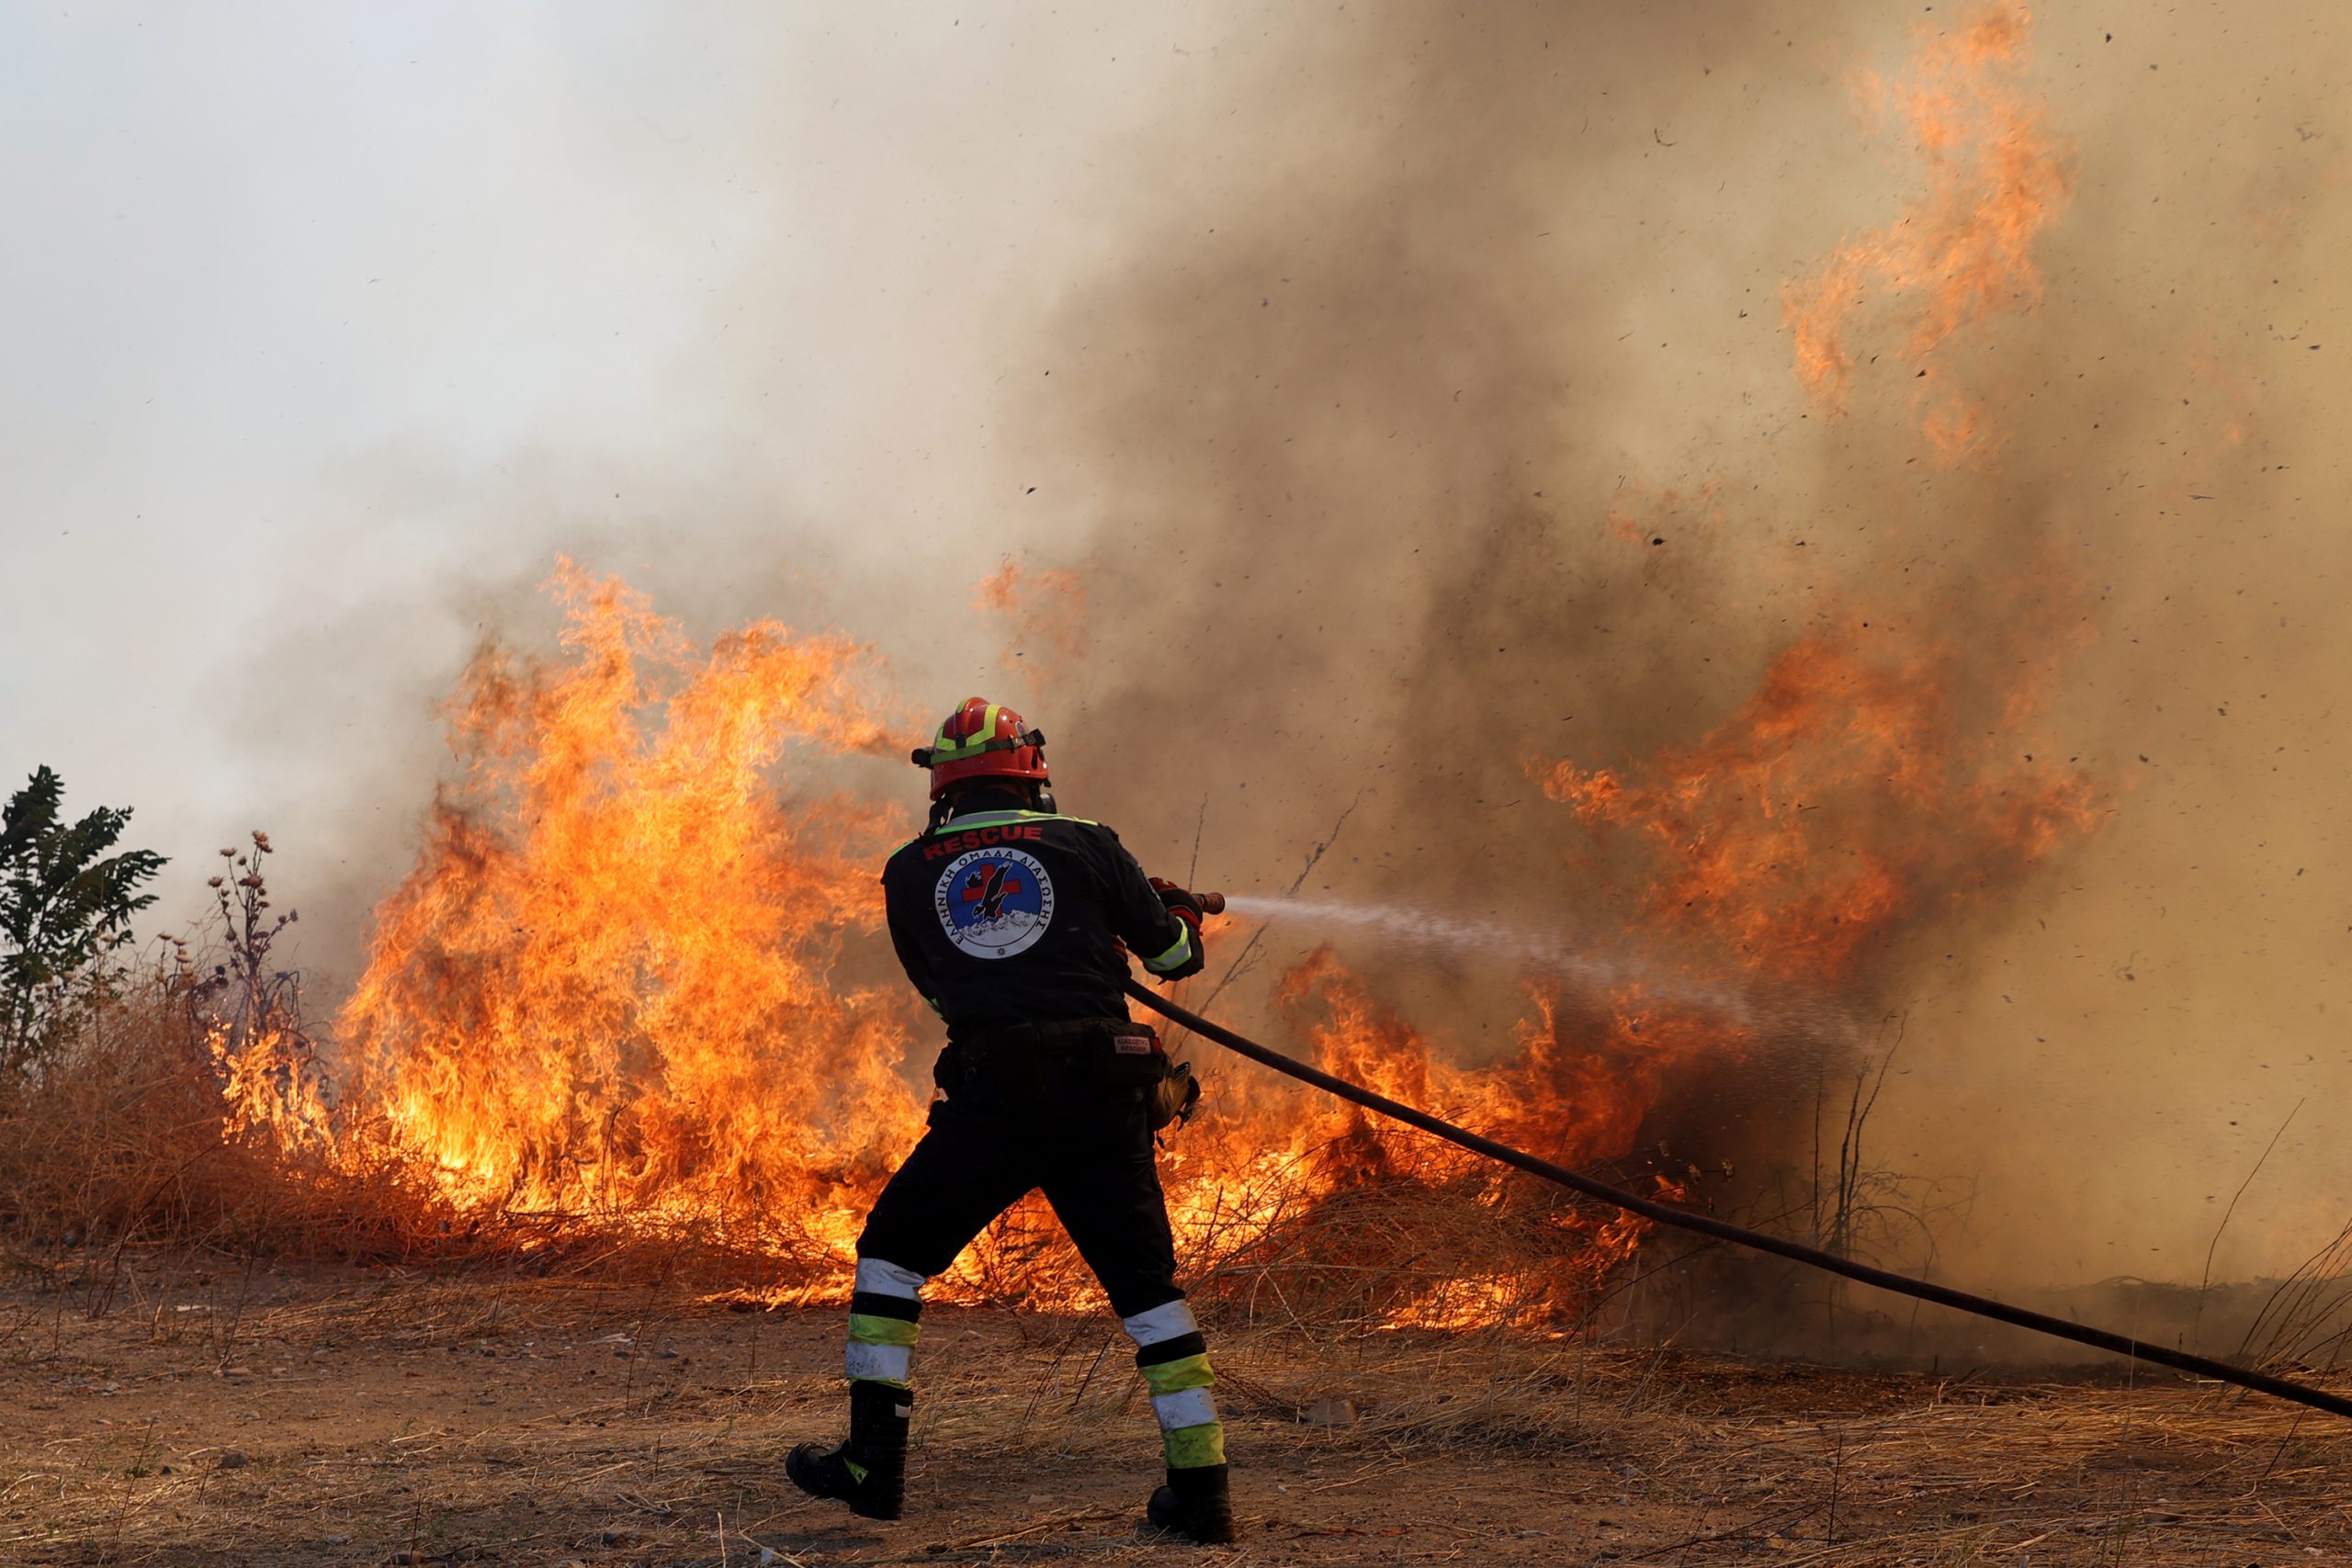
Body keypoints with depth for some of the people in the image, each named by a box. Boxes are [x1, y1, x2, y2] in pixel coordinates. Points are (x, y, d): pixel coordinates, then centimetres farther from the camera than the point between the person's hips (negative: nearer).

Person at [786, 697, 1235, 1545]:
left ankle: (874, 1461, 11)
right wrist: (1180, 912, 39)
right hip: (1103, 1094, 0)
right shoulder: (1088, 845, 7)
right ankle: (1201, 1488, 5)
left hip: (992, 1093, 0)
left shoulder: (909, 873, 11)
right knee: (1146, 1284, 9)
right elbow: (1171, 952, 16)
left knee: (892, 1253, 16)